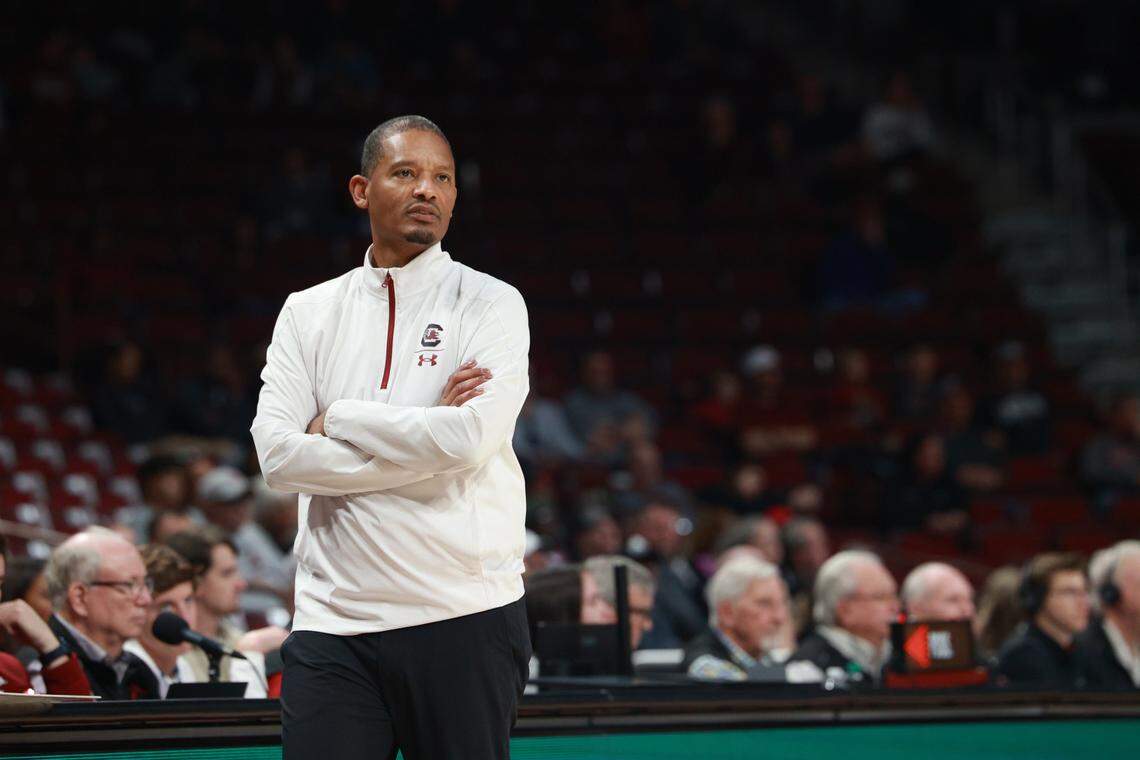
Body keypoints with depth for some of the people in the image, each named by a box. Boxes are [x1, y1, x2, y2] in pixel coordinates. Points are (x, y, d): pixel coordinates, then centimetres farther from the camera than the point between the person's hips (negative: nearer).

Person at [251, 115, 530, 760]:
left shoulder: (491, 306, 2)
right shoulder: (309, 313, 11)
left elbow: (469, 438, -15)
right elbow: (278, 453, -3)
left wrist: (337, 420, -5)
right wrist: (420, 442, -9)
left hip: (462, 617, -2)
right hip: (333, 625, 2)